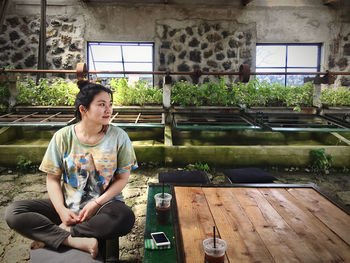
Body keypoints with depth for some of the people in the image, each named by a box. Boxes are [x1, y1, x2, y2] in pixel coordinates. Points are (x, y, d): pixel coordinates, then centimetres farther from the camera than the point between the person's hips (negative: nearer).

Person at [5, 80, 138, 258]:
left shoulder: (119, 137, -5)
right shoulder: (62, 137, -3)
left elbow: (123, 178, -2)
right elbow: (52, 179, 1)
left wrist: (96, 204, -14)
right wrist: (62, 211, -15)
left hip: (105, 203, -1)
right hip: (68, 204, 2)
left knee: (125, 217, -36)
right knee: (13, 212, -16)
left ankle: (58, 232, -19)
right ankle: (75, 241, -28)